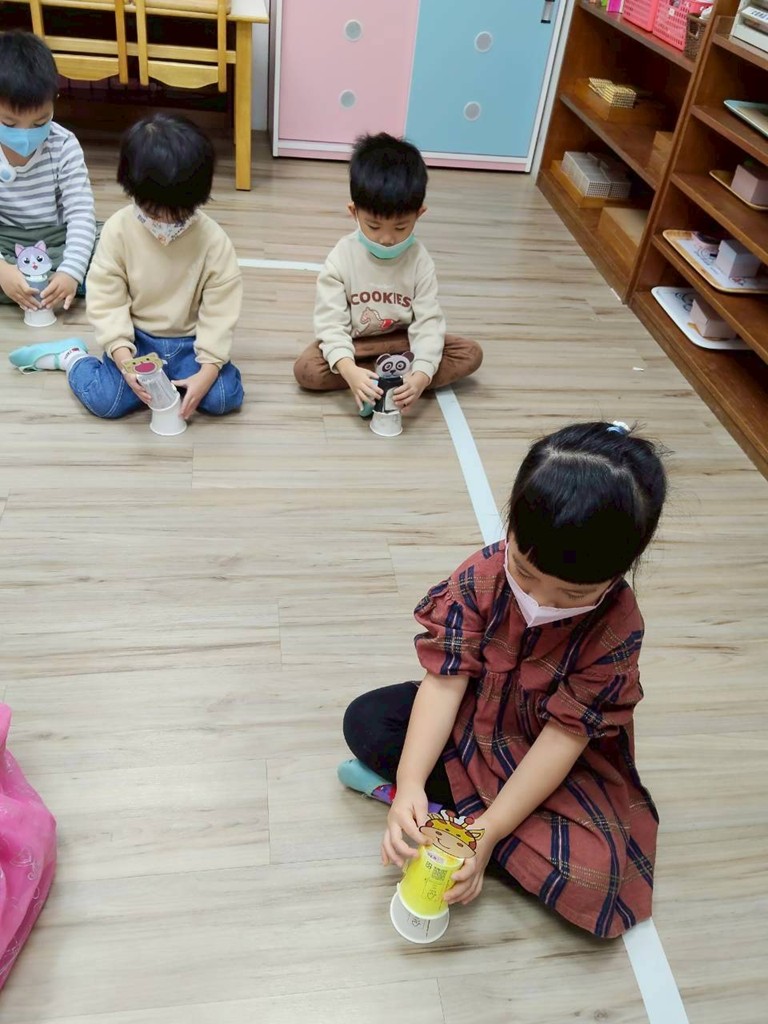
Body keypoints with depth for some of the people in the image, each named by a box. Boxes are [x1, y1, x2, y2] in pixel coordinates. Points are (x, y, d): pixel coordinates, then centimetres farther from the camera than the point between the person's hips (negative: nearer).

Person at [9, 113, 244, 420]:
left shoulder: (214, 241, -13)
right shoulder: (117, 230, -12)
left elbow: (220, 311, -12)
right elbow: (106, 301, -11)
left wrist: (207, 372, -23)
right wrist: (124, 360, -25)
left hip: (188, 342, 1)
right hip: (136, 338, -1)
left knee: (225, 398, -21)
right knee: (105, 401, -21)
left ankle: (168, 377, 8)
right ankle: (71, 357, 13)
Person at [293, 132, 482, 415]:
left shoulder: (420, 261, -14)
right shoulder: (341, 259, -18)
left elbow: (428, 322, -19)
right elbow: (330, 322, -22)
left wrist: (421, 376, -37)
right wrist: (349, 370, -41)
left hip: (403, 340, 2)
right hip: (353, 342, -1)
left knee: (470, 354, -17)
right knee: (306, 370, -29)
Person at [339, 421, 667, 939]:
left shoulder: (617, 630, -28)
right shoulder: (481, 577, -24)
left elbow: (563, 737, -25)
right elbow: (445, 681, -24)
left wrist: (489, 830, -28)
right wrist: (410, 782, -35)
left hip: (547, 760, -1)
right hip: (469, 722, 1)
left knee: (597, 868, -25)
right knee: (365, 721, -13)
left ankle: (454, 796, -11)